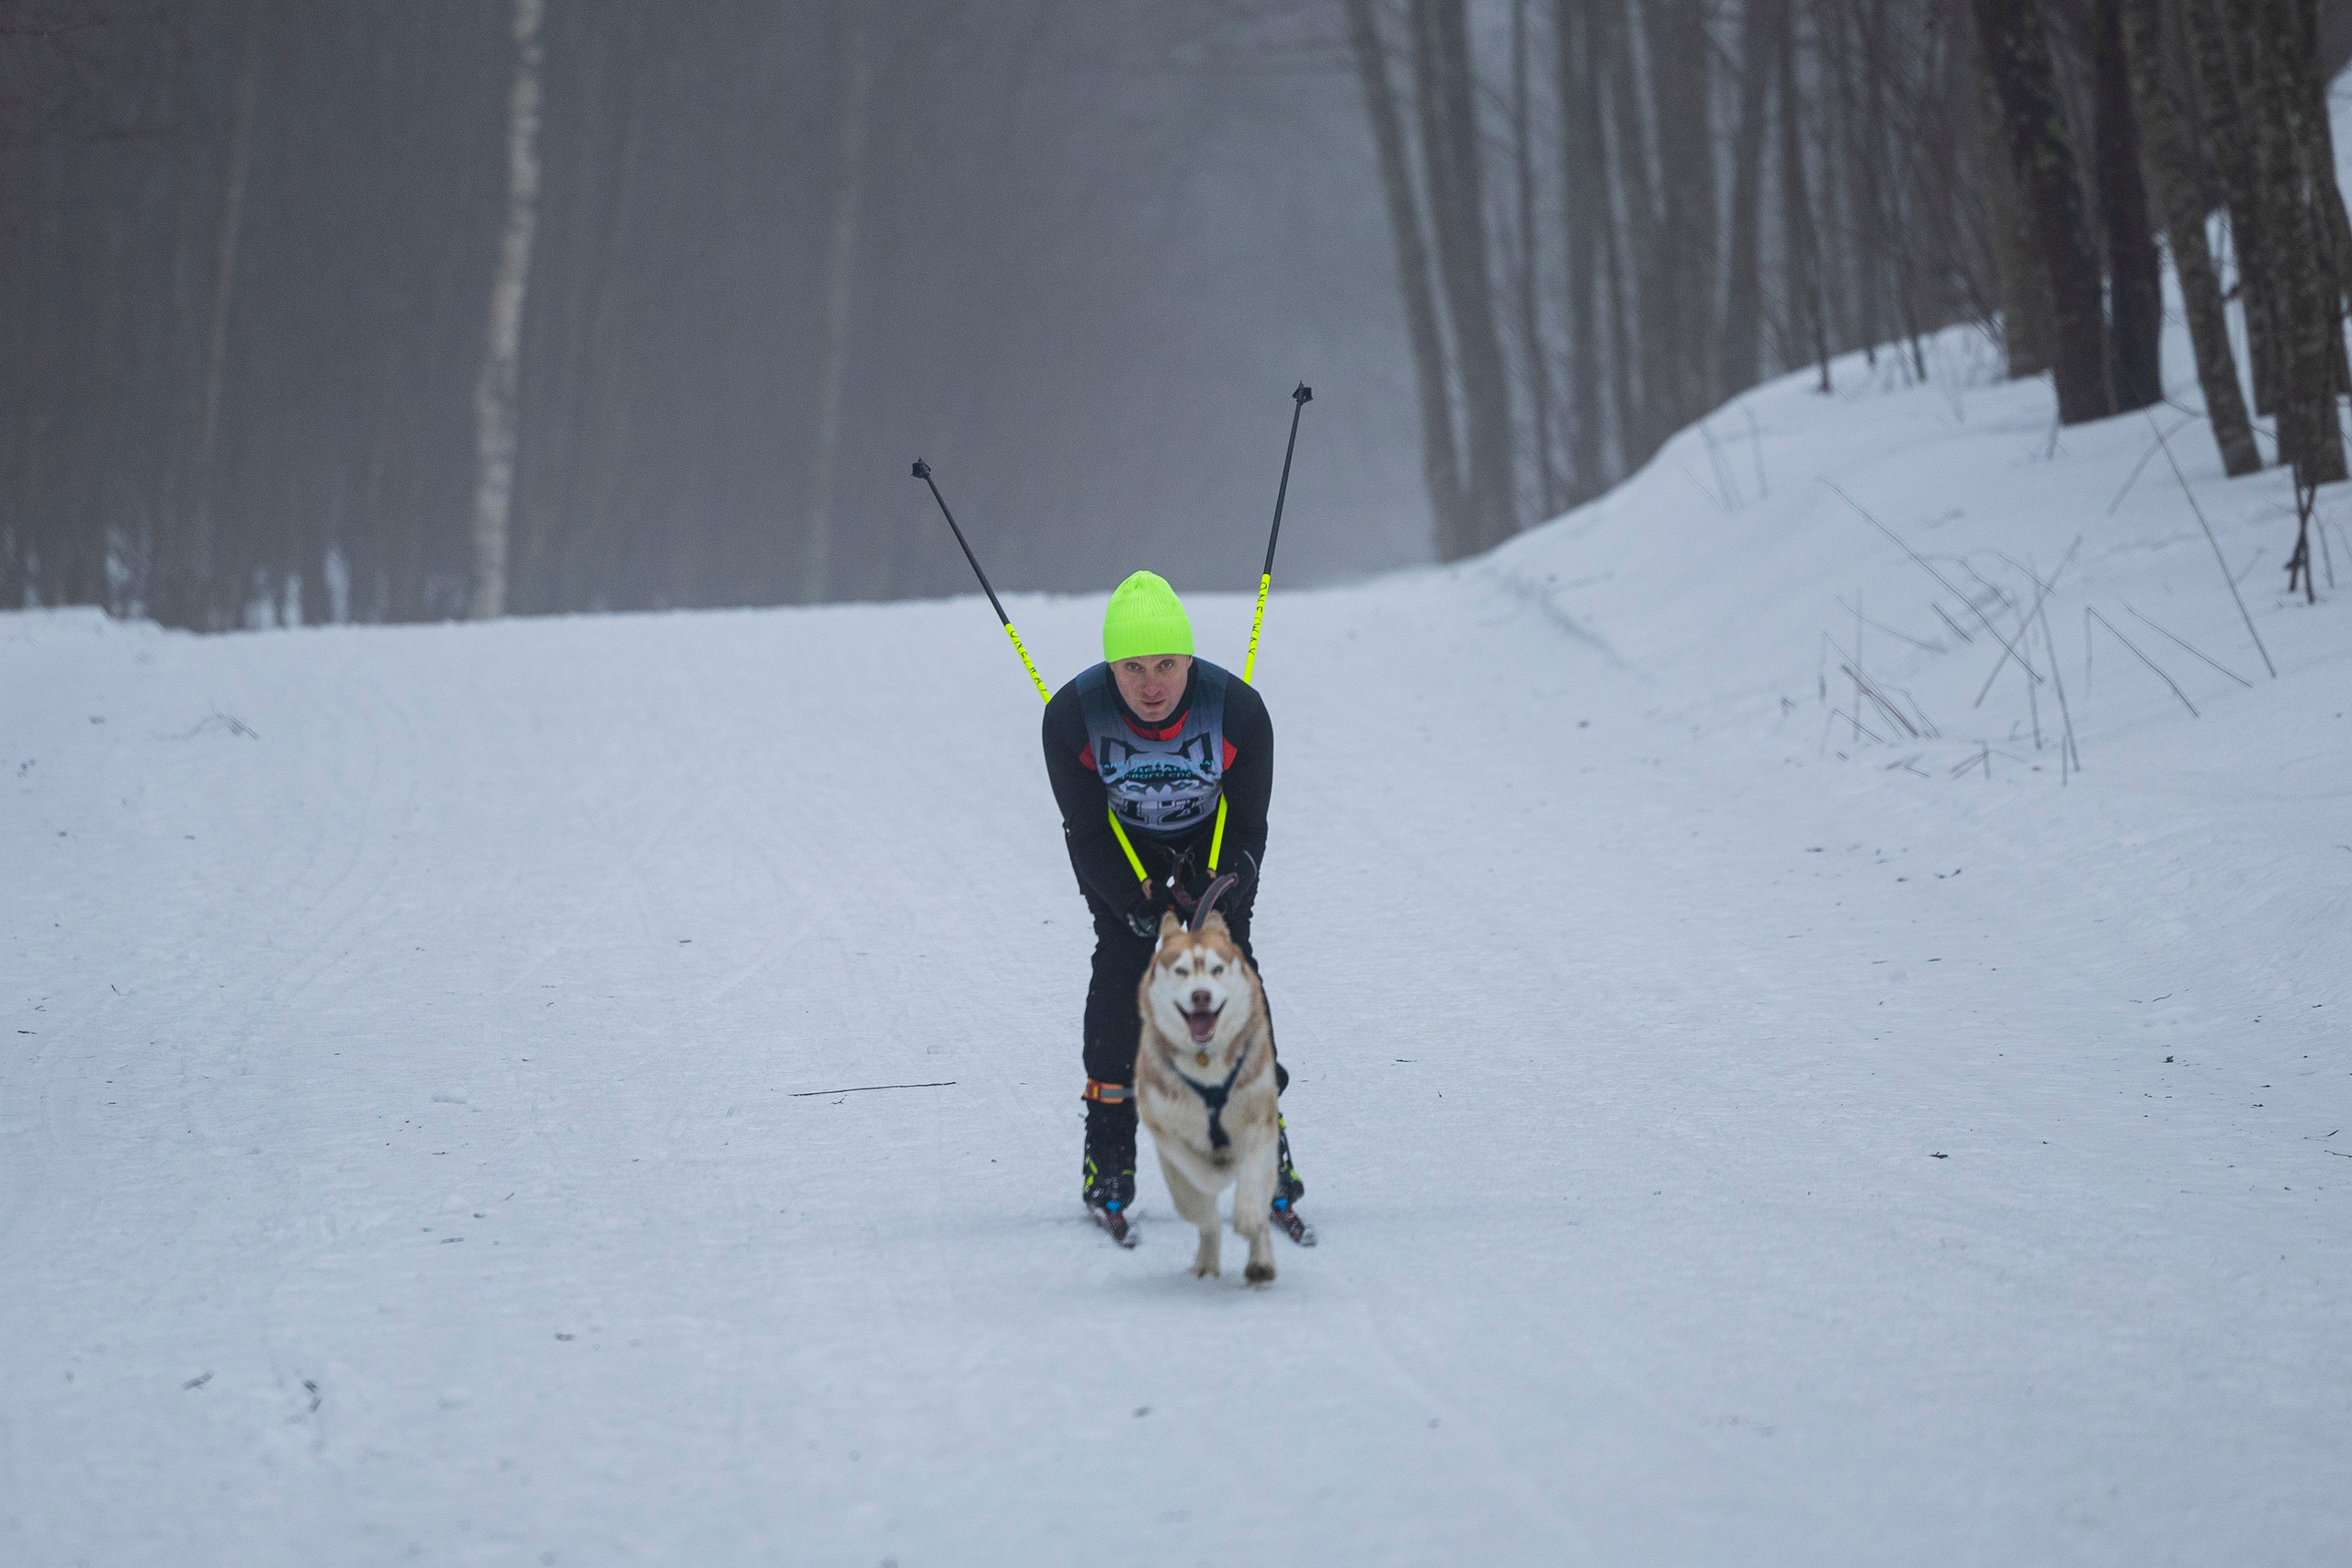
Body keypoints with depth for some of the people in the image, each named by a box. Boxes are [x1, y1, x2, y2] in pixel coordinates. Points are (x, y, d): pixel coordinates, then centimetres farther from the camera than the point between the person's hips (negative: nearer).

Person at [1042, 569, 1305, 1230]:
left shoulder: (1238, 710, -30)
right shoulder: (1072, 716, -30)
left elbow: (1248, 826, -18)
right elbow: (1086, 832, -20)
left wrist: (1221, 892, -33)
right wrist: (1134, 903, -31)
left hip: (1214, 840, 0)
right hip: (1120, 845, 0)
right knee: (1121, 958, -17)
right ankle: (1110, 1146, -11)